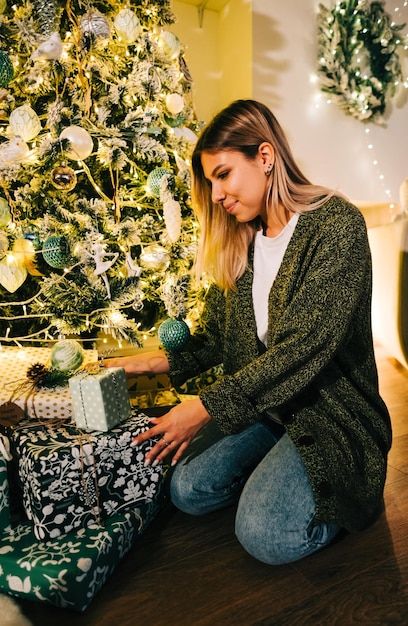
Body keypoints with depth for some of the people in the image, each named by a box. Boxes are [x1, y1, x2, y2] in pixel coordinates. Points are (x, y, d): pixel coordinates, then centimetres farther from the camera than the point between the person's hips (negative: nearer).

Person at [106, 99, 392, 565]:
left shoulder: (335, 224, -17)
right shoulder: (240, 242, 6)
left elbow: (303, 347, -25)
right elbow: (216, 335, 8)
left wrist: (209, 406, -23)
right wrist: (159, 361, -8)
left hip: (330, 408, -5)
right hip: (260, 402, 6)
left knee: (264, 535, -18)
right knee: (187, 490, -7)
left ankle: (339, 492, 11)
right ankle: (277, 469, 16)